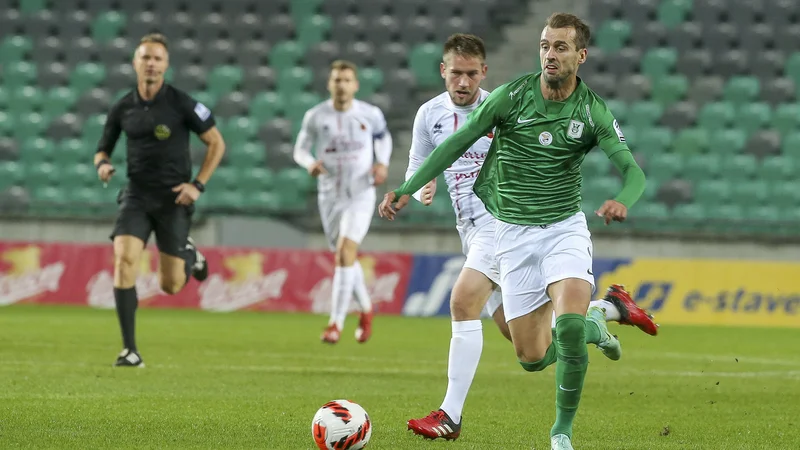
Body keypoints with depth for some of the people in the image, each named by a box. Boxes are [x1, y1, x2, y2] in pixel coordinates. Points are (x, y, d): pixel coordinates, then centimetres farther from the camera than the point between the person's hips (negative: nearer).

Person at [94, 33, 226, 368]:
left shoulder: (181, 104, -7)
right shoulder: (122, 108, 3)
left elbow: (216, 143, 0)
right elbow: (103, 149, 15)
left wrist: (198, 184, -9)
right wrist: (103, 164, -9)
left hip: (174, 198, -2)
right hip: (136, 194, 2)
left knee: (171, 286, -1)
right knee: (124, 260, -20)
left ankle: (189, 255, 37)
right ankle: (130, 350, -15)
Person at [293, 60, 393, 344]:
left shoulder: (370, 114, -4)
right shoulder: (315, 116, -4)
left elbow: (383, 137, 15)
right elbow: (300, 149, 4)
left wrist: (383, 164, -3)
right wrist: (310, 163, -18)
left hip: (361, 195, -3)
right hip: (330, 195, 3)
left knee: (345, 253, -18)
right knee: (345, 257, 14)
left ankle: (336, 324, -18)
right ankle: (366, 309, 40)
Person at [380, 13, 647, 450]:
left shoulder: (593, 111, -7)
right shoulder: (511, 96, -8)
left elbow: (633, 171, -15)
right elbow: (457, 144, 0)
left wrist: (622, 201, -39)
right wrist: (406, 190, -5)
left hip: (565, 226, -1)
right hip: (513, 232, 1)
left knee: (568, 325, -26)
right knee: (532, 358, 0)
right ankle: (591, 326, 34)